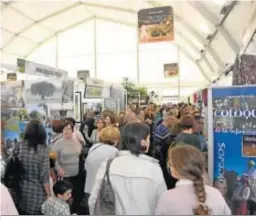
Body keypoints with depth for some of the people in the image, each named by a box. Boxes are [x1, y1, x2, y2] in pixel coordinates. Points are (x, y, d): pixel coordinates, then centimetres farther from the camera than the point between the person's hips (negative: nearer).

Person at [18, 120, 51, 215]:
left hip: (22, 190, 4)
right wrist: (49, 195, -5)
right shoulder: (43, 149, -19)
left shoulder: (20, 146, -9)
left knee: (23, 213, 22)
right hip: (37, 192, -3)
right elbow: (44, 176, -16)